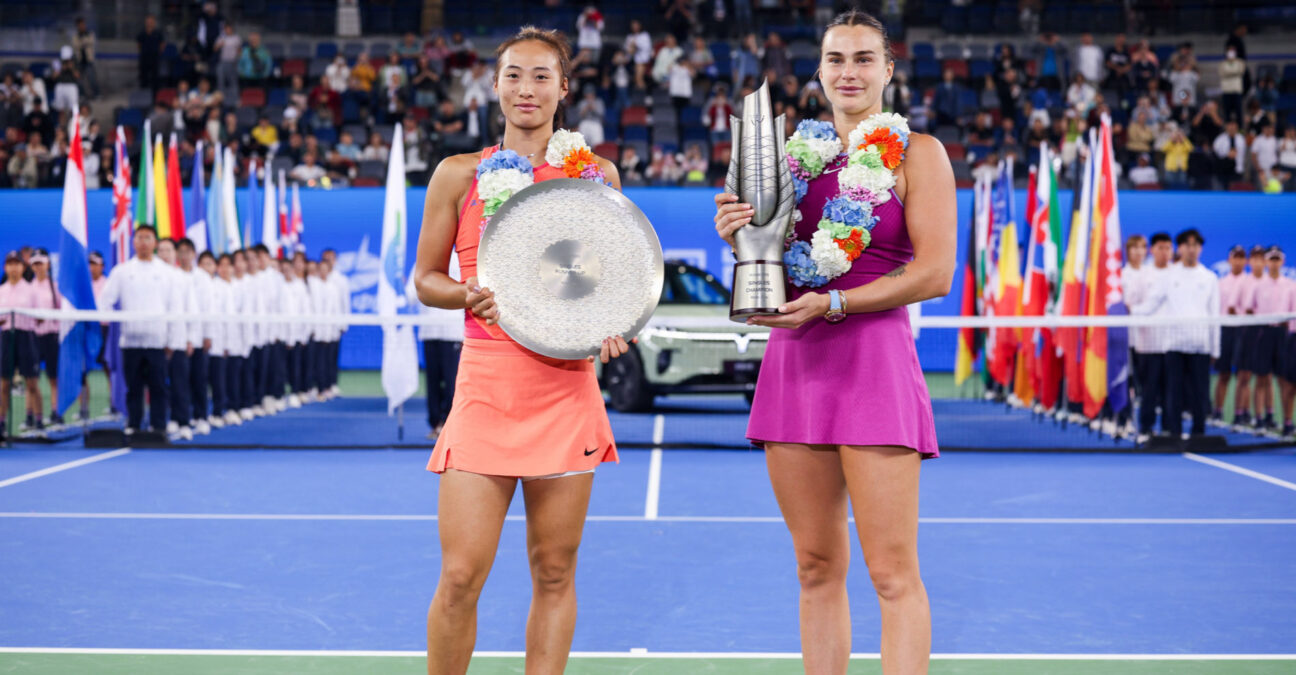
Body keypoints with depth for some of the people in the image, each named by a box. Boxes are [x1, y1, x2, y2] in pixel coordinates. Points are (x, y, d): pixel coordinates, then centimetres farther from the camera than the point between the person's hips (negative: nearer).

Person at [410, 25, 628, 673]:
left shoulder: (595, 174, 8)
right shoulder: (459, 174, 6)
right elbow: (425, 278, 11)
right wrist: (473, 295, -10)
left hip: (565, 391, 1)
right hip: (485, 383, -1)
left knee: (554, 573, 5)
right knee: (460, 576, -7)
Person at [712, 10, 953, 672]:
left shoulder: (918, 153, 1)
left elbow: (935, 273, -7)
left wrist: (831, 304, -15)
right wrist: (742, 237, -2)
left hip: (874, 362, -5)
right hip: (793, 364, 5)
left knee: (893, 573, -7)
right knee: (817, 568, 8)